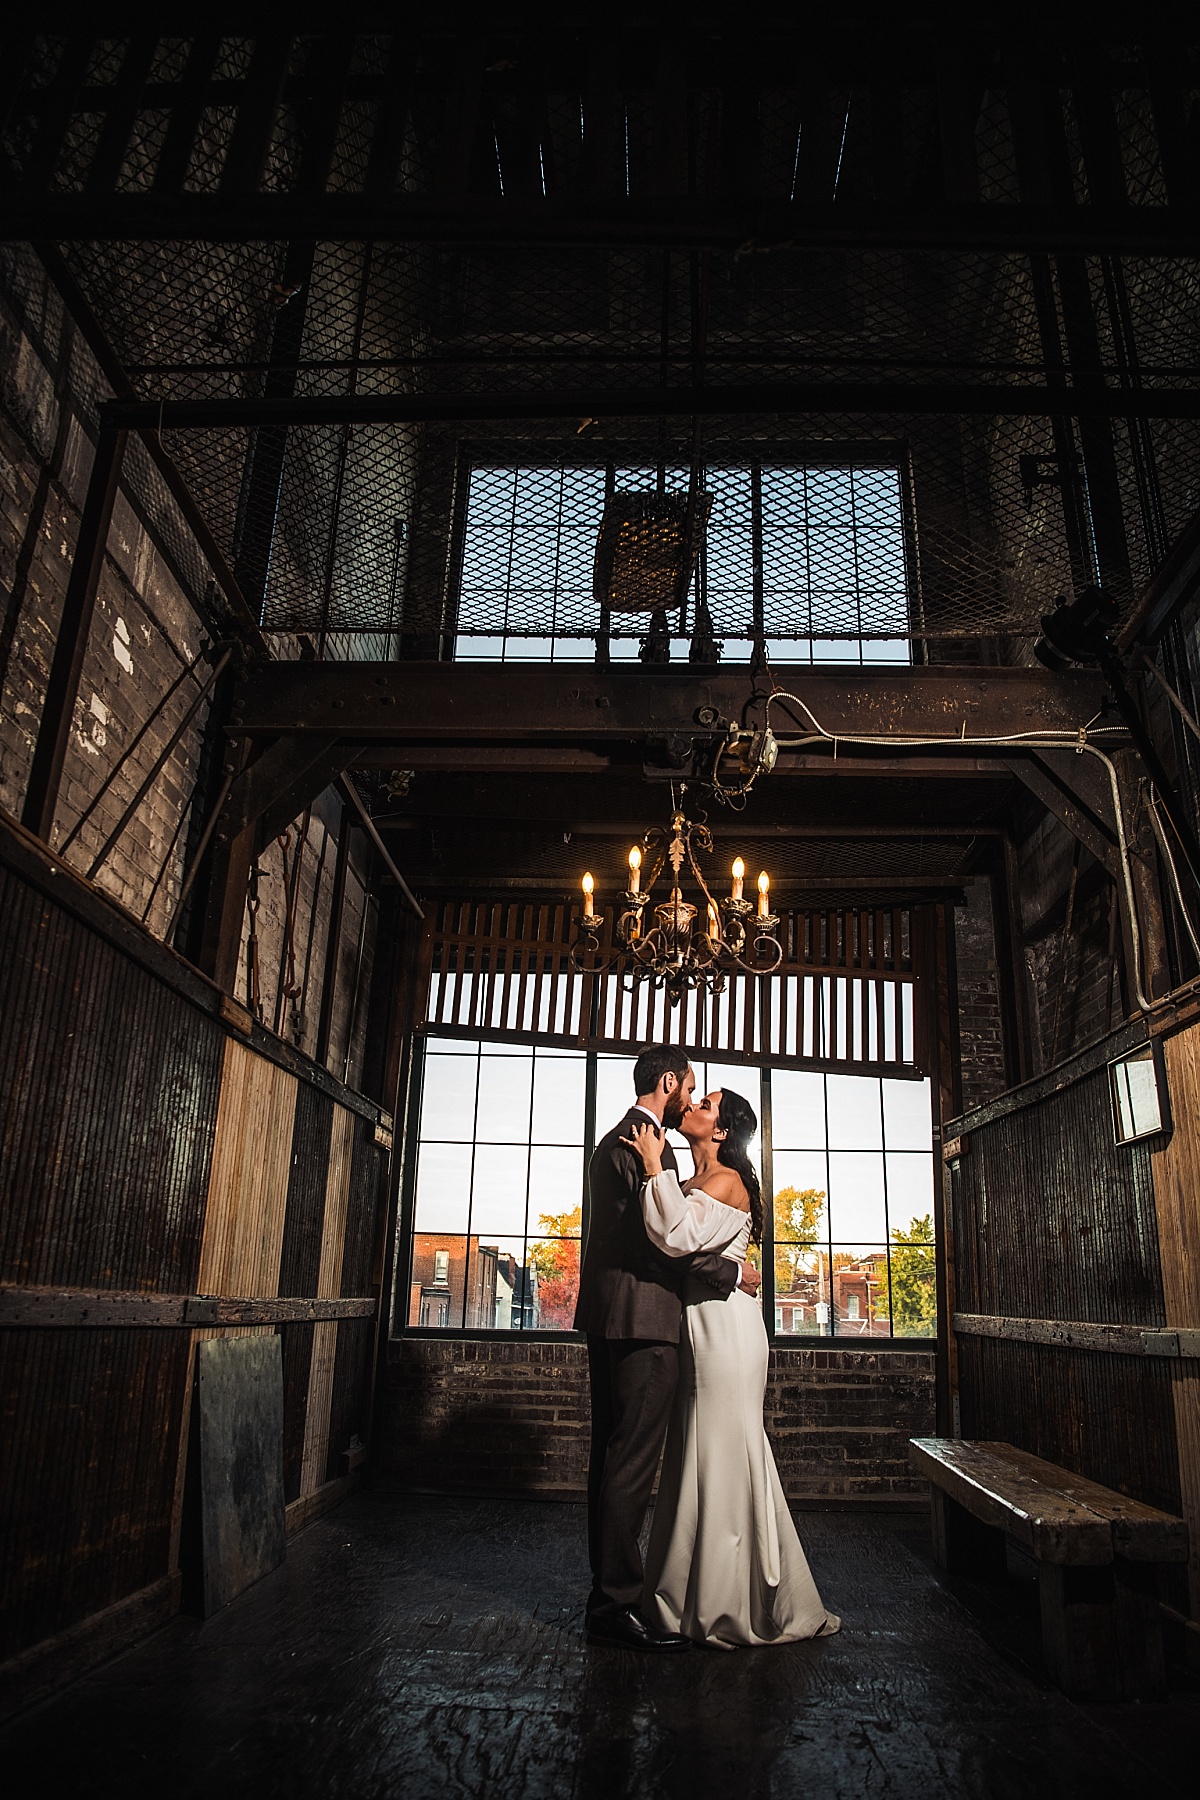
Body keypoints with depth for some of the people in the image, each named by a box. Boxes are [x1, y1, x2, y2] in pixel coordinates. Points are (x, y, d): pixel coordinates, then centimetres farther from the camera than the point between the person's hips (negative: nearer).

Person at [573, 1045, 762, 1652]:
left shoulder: (614, 1140, 20)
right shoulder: (646, 1141, -13)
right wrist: (731, 1272, -9)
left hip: (608, 1316, 11)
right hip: (642, 1314, -11)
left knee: (612, 1456, 15)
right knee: (633, 1461, -5)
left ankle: (608, 1589, 24)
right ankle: (616, 1605, 1)